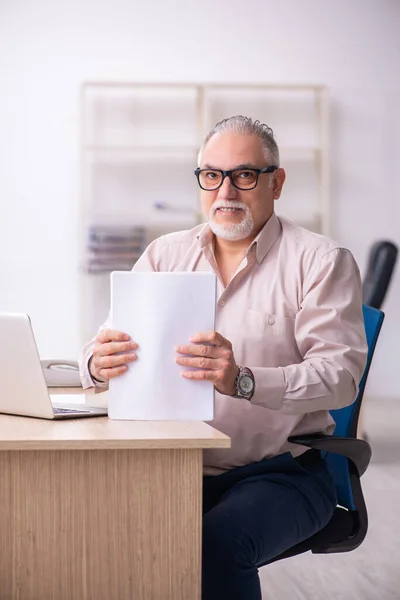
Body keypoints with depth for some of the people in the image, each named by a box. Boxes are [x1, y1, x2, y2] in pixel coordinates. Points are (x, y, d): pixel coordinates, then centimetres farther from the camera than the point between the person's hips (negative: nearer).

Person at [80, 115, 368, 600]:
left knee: (217, 542, -33)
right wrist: (99, 364, -19)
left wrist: (243, 380, -31)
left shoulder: (321, 261, -1)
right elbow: (106, 351, 7)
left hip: (281, 470, -3)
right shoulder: (165, 255, 12)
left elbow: (341, 374, -14)